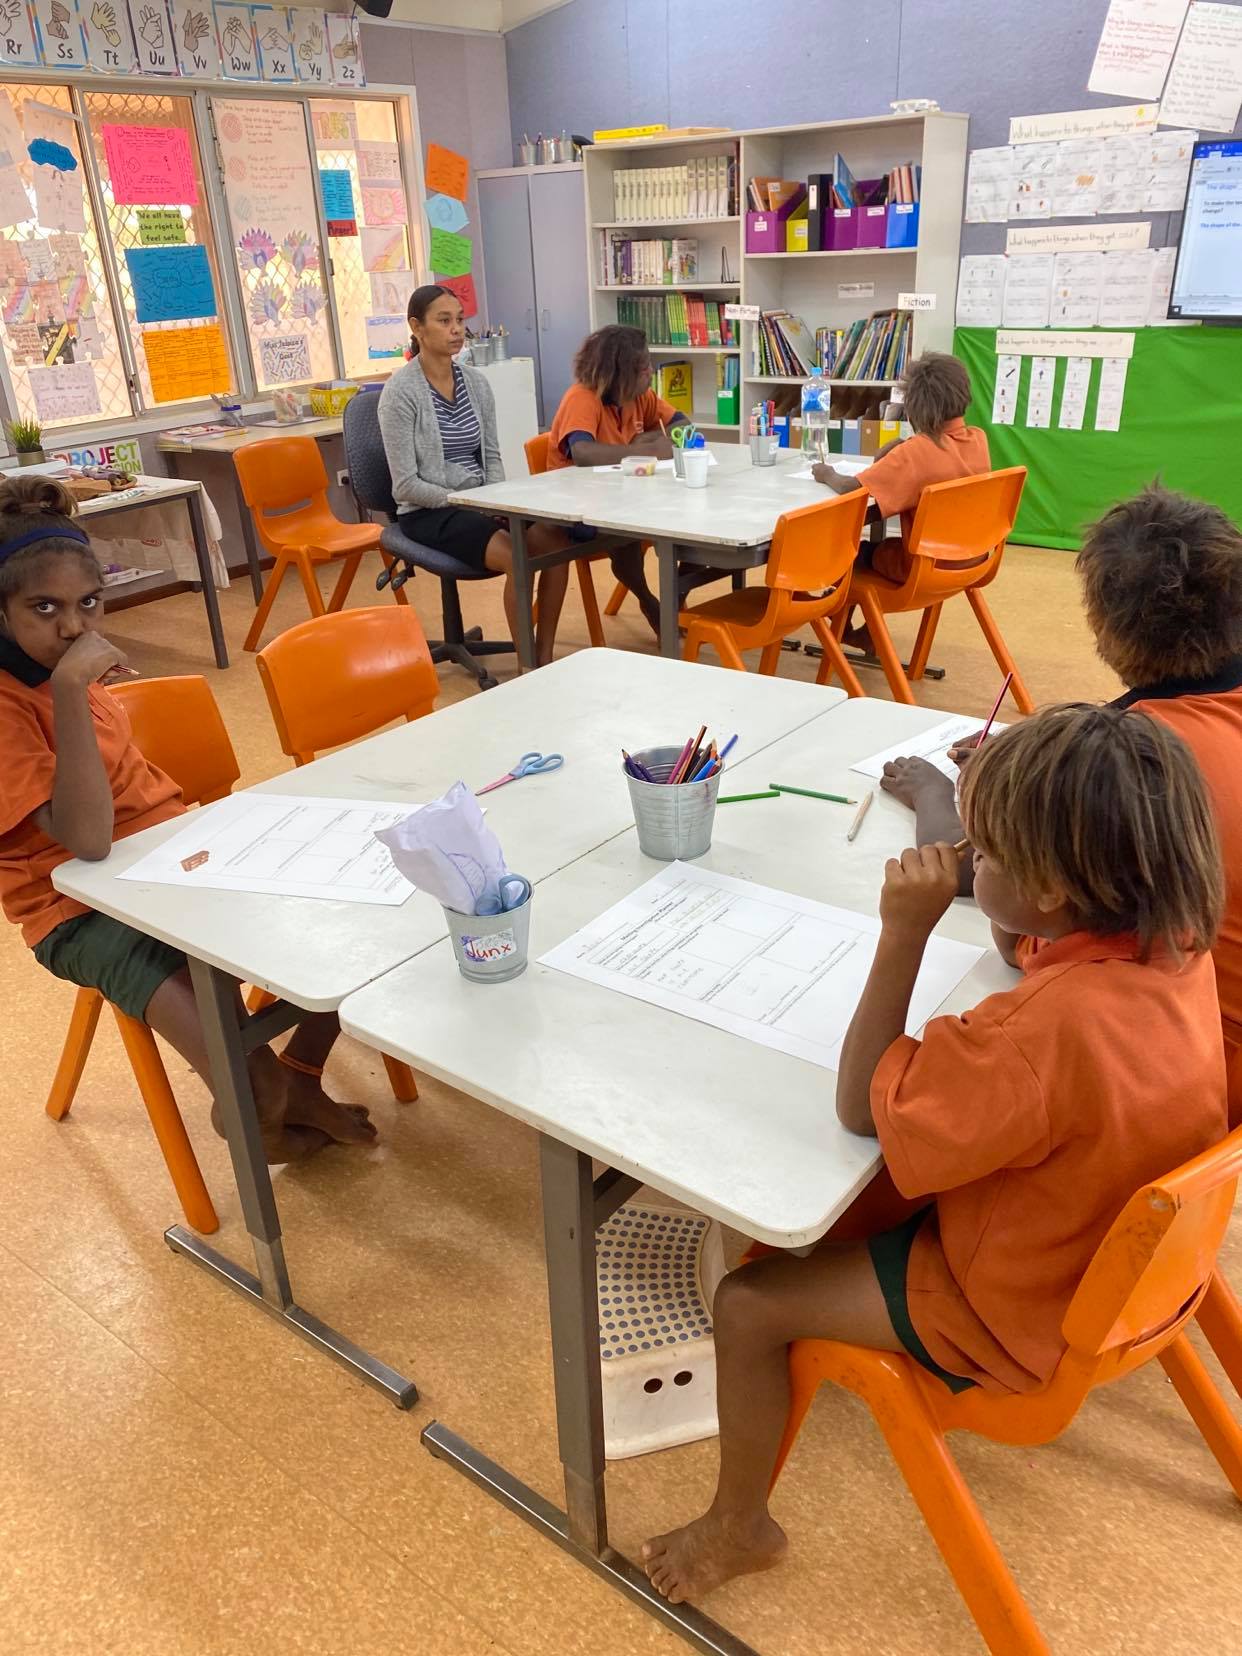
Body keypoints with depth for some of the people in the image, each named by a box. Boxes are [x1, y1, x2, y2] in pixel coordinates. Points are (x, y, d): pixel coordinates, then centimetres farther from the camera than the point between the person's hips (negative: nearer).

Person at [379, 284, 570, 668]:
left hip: (481, 504, 6)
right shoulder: (400, 391, -10)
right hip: (428, 514, -6)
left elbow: (492, 456, 15)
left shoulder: (476, 383, 9)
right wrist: (469, 502, -17)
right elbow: (406, 486, -13)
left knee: (557, 542, -21)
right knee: (518, 557, -30)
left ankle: (545, 658, -12)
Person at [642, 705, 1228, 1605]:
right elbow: (1033, 947, 9)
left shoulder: (1052, 1026, -40)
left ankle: (739, 1524, 23)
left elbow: (863, 1106, -26)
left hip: (1016, 1313, -9)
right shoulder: (1174, 943, -14)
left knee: (748, 1303, -3)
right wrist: (1007, 820, -7)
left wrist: (904, 933, -30)